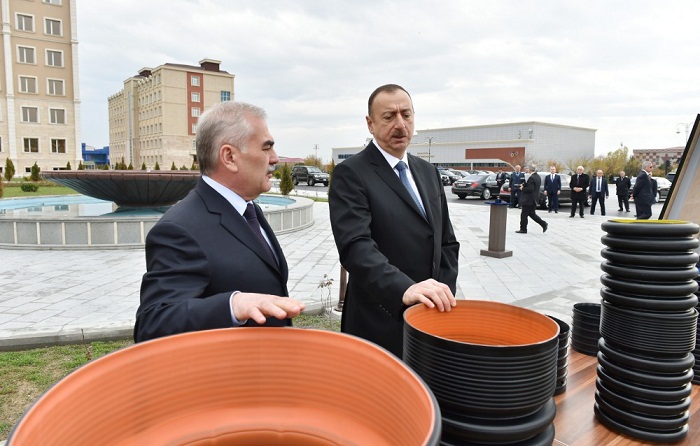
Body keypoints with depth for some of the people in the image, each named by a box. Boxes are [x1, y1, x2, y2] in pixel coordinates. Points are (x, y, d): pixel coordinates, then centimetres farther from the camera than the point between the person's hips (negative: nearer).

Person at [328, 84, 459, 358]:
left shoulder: (428, 172, 11)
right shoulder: (350, 174, -10)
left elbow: (447, 242, 13)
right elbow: (355, 246, -23)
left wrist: (444, 297, 1)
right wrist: (405, 289, -36)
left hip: (431, 318, 6)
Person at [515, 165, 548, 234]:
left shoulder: (531, 178, -21)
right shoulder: (538, 176, 10)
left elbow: (530, 189, -26)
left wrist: (523, 188, -11)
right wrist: (524, 185, 5)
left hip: (529, 200, -10)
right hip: (534, 199, 10)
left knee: (524, 214, 1)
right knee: (531, 213, 19)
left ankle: (523, 229, 8)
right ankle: (543, 224, 13)